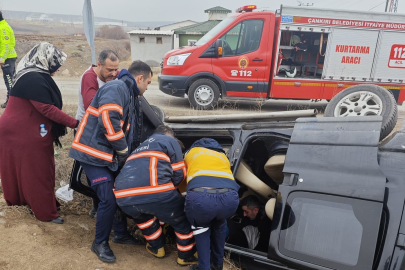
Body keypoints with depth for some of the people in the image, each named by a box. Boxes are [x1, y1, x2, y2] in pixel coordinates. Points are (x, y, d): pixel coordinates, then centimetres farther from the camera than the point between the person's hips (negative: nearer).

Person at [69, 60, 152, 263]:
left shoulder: (131, 95, 16)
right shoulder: (116, 88, -16)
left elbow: (132, 130, 22)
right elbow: (109, 121, -28)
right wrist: (124, 151, -16)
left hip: (110, 154, 10)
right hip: (94, 153, -10)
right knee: (109, 199, -9)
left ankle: (121, 234, 32)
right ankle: (100, 243, 13)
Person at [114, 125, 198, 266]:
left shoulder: (141, 146, 37)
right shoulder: (170, 141, 20)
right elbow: (179, 173, 13)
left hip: (124, 197, 6)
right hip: (155, 192, -6)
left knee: (141, 215, 39)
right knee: (182, 220, 19)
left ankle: (156, 247, 45)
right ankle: (187, 255, 34)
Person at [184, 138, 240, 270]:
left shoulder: (191, 151, 35)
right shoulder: (222, 156, 40)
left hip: (200, 196, -2)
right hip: (229, 197, 3)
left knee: (201, 226, 33)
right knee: (219, 223, 38)